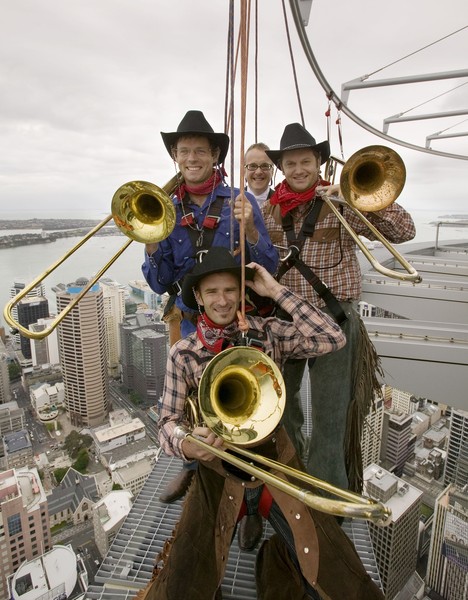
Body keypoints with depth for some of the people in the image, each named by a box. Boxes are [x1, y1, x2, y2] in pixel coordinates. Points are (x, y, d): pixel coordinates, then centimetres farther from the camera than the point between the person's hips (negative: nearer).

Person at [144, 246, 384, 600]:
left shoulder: (267, 332, -5)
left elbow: (333, 339, -16)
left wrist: (276, 291, -16)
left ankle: (281, 557, 24)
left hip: (276, 462, 1)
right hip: (218, 472, 0)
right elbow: (168, 421, -5)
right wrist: (186, 444, -29)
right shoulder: (183, 353, -5)